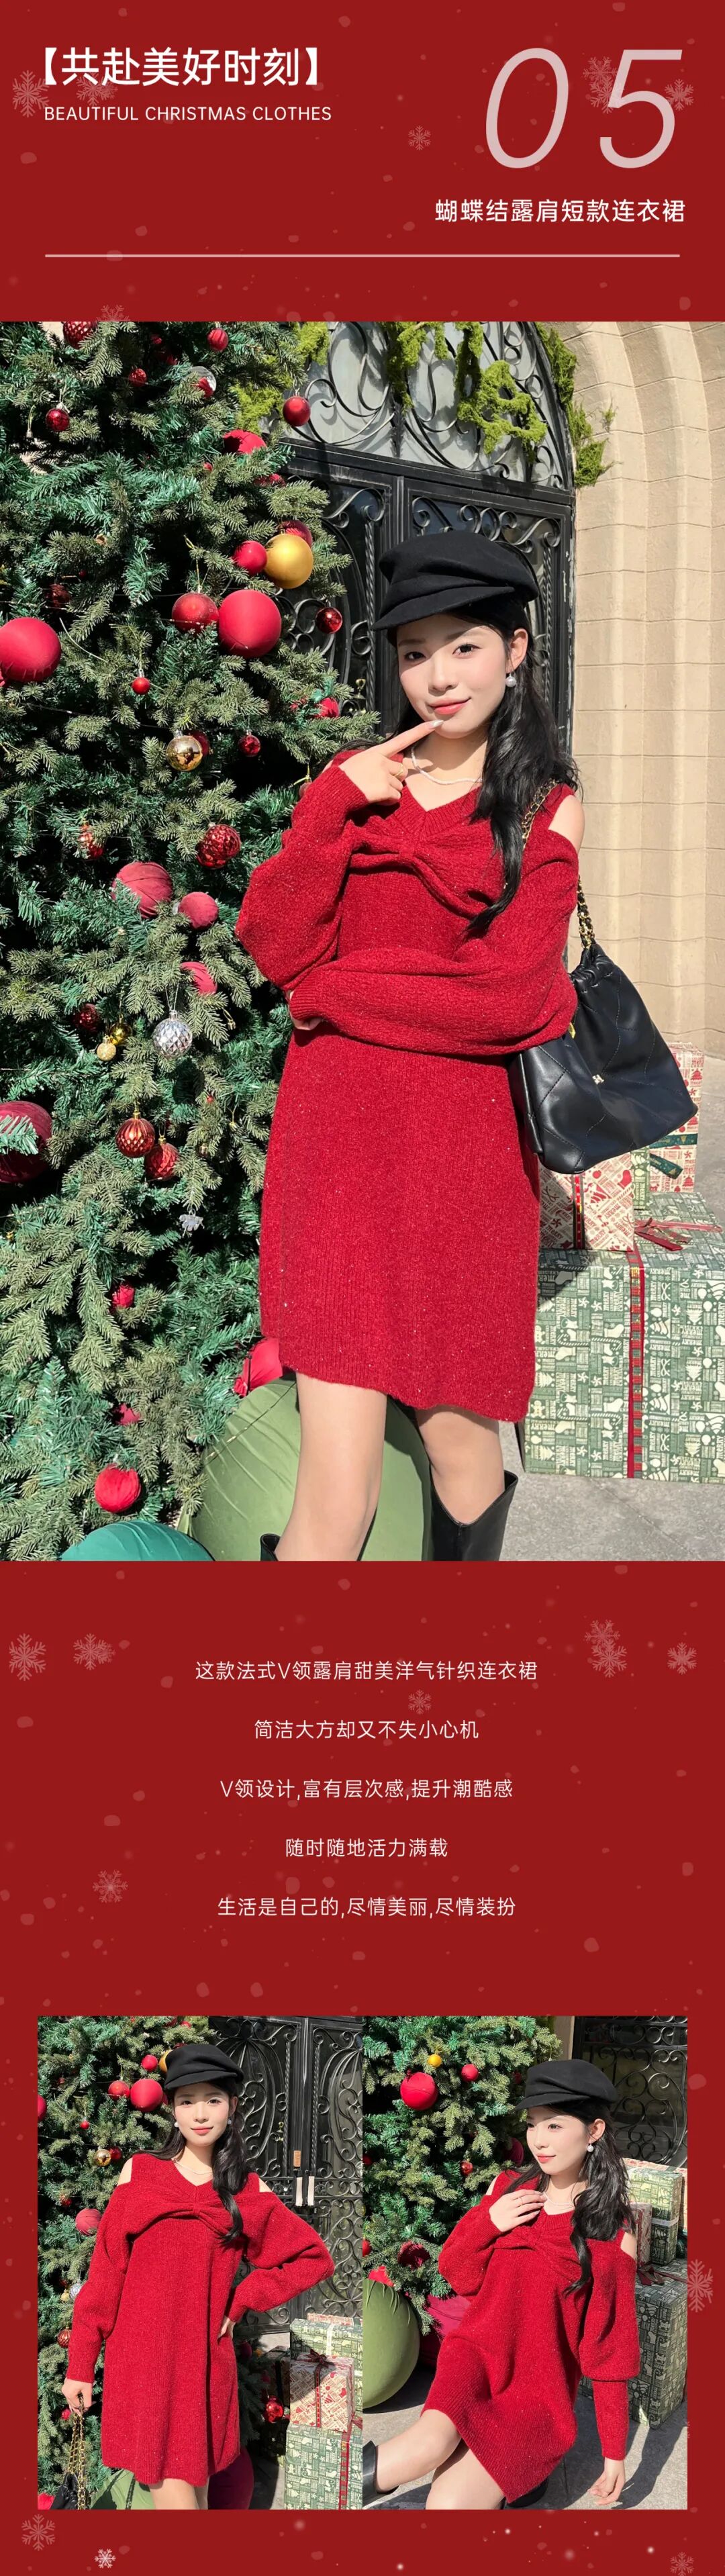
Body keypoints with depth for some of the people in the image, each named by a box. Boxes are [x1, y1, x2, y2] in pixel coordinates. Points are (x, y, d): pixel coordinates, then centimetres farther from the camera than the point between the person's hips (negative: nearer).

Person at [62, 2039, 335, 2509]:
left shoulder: (249, 2192, 5)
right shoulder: (140, 2174, 2)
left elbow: (316, 2259, 11)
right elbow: (106, 2273, 3)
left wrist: (240, 2301, 3)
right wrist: (80, 2364, 1)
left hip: (206, 2367, 2)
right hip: (142, 2365, -1)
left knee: (197, 2492, 7)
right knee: (177, 2501, -10)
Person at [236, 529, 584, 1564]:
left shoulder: (547, 808, 4)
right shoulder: (358, 783, 13)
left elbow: (504, 996, -9)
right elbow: (276, 944, 1)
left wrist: (334, 988, -4)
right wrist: (335, 804, -8)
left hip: (462, 1149, -1)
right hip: (336, 1139, 2)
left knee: (456, 1437, 8)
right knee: (336, 1491, -4)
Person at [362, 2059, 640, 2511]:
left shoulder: (614, 2232, -6)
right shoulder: (509, 2188, 4)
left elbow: (610, 2345, -2)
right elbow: (457, 2273, 11)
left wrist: (616, 2453, -1)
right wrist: (489, 2221, -9)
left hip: (540, 2390, -2)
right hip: (477, 2354, 2)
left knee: (449, 2503, -25)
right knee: (428, 2447, -33)